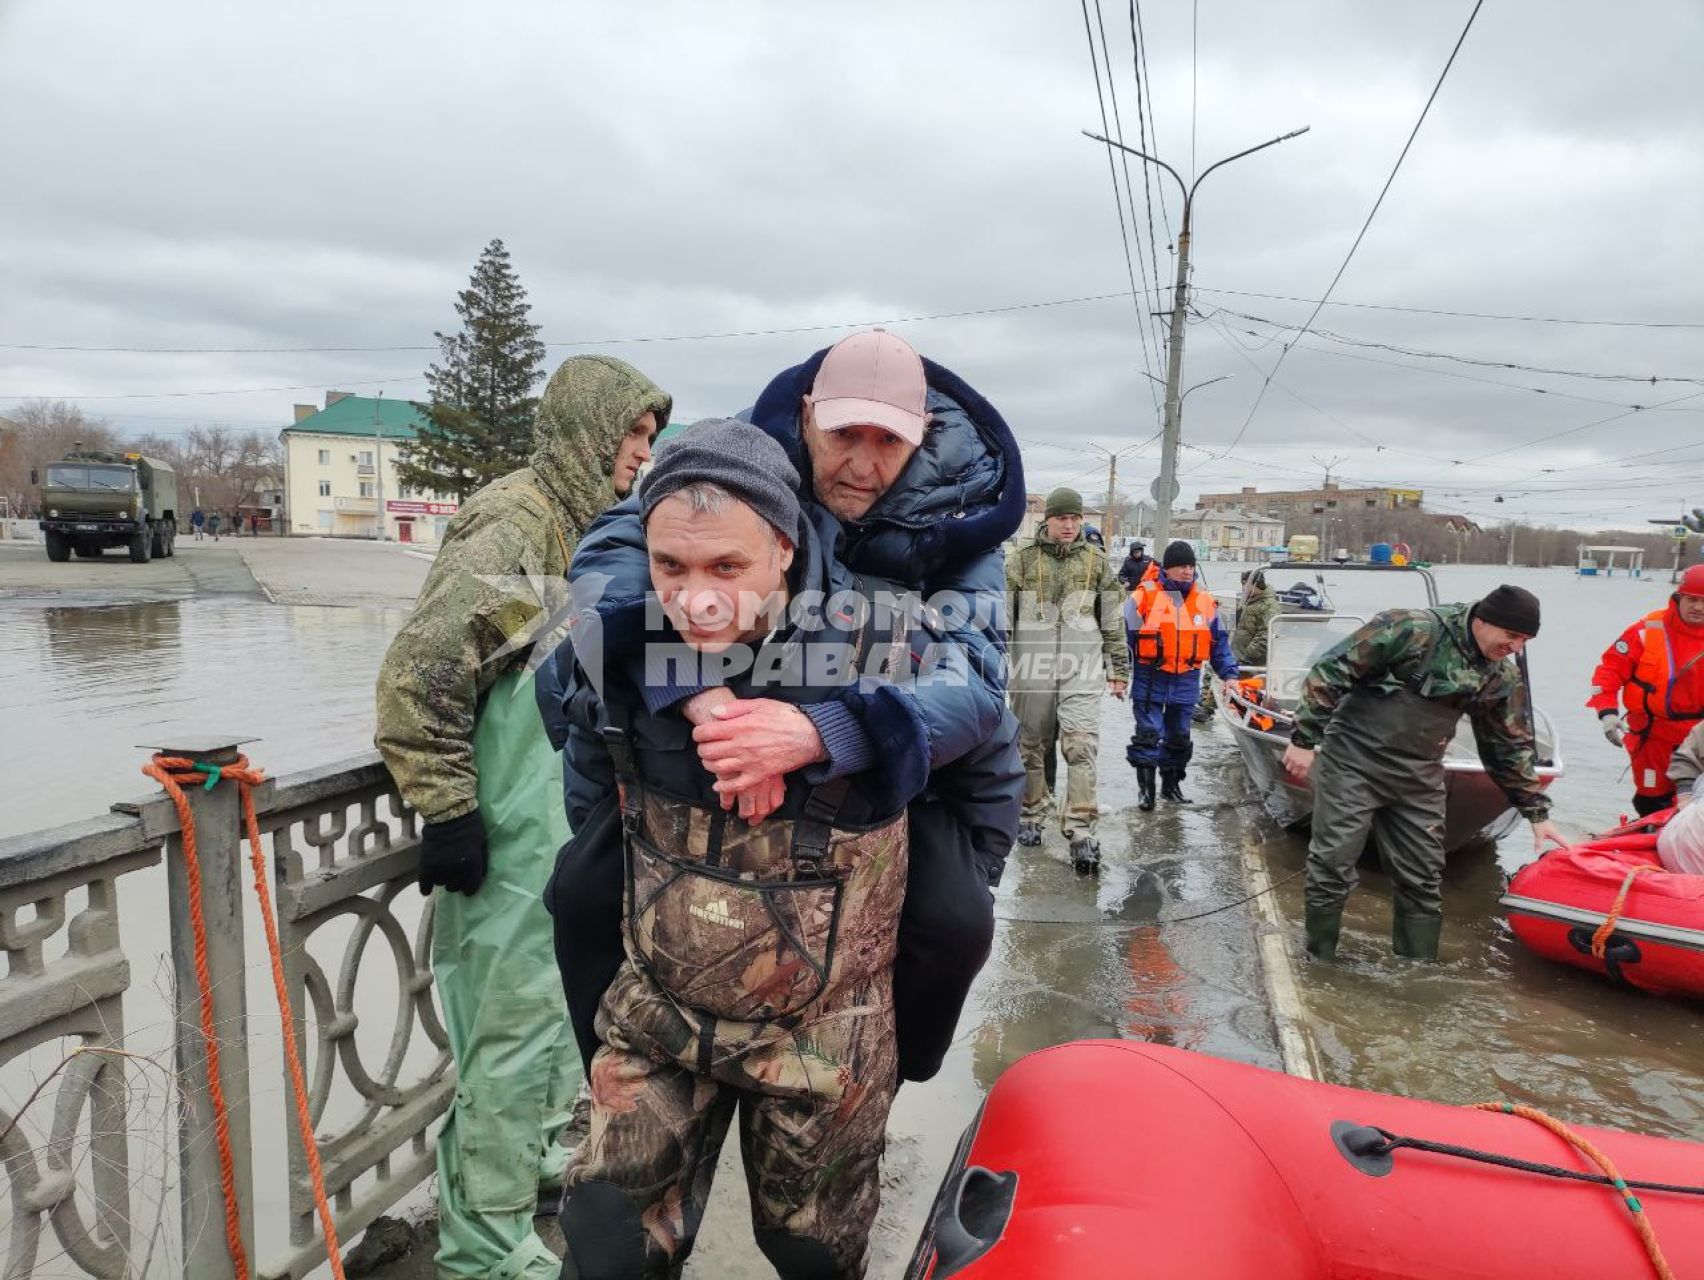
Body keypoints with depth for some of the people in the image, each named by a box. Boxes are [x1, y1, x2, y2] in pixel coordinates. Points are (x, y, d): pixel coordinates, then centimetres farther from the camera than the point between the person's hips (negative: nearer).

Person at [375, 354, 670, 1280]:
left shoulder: (586, 530, 12)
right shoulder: (511, 528, -19)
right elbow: (416, 677, -23)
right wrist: (448, 811, -20)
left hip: (570, 830, 10)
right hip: (514, 838, -10)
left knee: (560, 1007, 23)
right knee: (516, 1028, 1)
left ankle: (533, 1154, 45)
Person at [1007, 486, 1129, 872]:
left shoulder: (1096, 561, 8)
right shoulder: (1023, 559, 4)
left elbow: (1111, 622, 12)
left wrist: (1118, 670, 11)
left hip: (1082, 667, 0)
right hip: (1032, 666, 0)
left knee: (1081, 746, -10)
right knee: (1031, 744, 11)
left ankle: (1080, 830, -8)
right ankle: (1031, 814, 28)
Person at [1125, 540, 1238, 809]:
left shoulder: (1205, 601, 6)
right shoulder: (1144, 597, -7)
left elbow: (1219, 642, 12)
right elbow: (1124, 638, -5)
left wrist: (1230, 674, 5)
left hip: (1186, 683, 4)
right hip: (1150, 680, -4)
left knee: (1179, 736, 14)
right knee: (1148, 734, -2)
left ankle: (1171, 784, 28)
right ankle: (1145, 787, 8)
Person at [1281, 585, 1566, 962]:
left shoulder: (1503, 677, 3)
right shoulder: (1414, 629, -18)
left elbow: (1512, 746, 15)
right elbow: (1330, 672, -17)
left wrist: (1537, 812, 15)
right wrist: (1304, 739, -18)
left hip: (1419, 779, 6)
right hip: (1353, 763, -6)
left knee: (1423, 879, 9)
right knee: (1332, 867, -2)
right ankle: (1320, 962, 15)